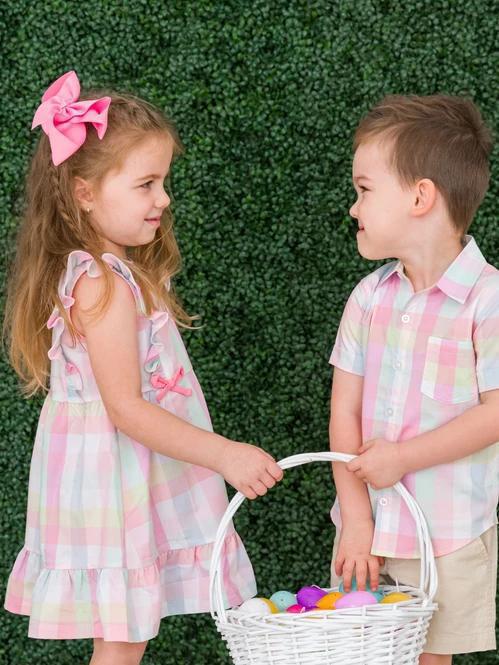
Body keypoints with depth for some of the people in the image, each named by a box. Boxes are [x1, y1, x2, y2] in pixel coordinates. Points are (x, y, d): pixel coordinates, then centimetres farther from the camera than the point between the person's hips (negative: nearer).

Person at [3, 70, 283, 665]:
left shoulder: (121, 271, 10)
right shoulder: (102, 285, -22)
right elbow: (125, 408, -25)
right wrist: (224, 456, -25)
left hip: (139, 474, 10)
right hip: (112, 473, -10)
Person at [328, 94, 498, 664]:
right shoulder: (369, 296, 2)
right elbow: (345, 410, 1)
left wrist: (403, 457, -16)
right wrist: (356, 519, -7)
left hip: (449, 537, -4)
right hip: (367, 525, 5)